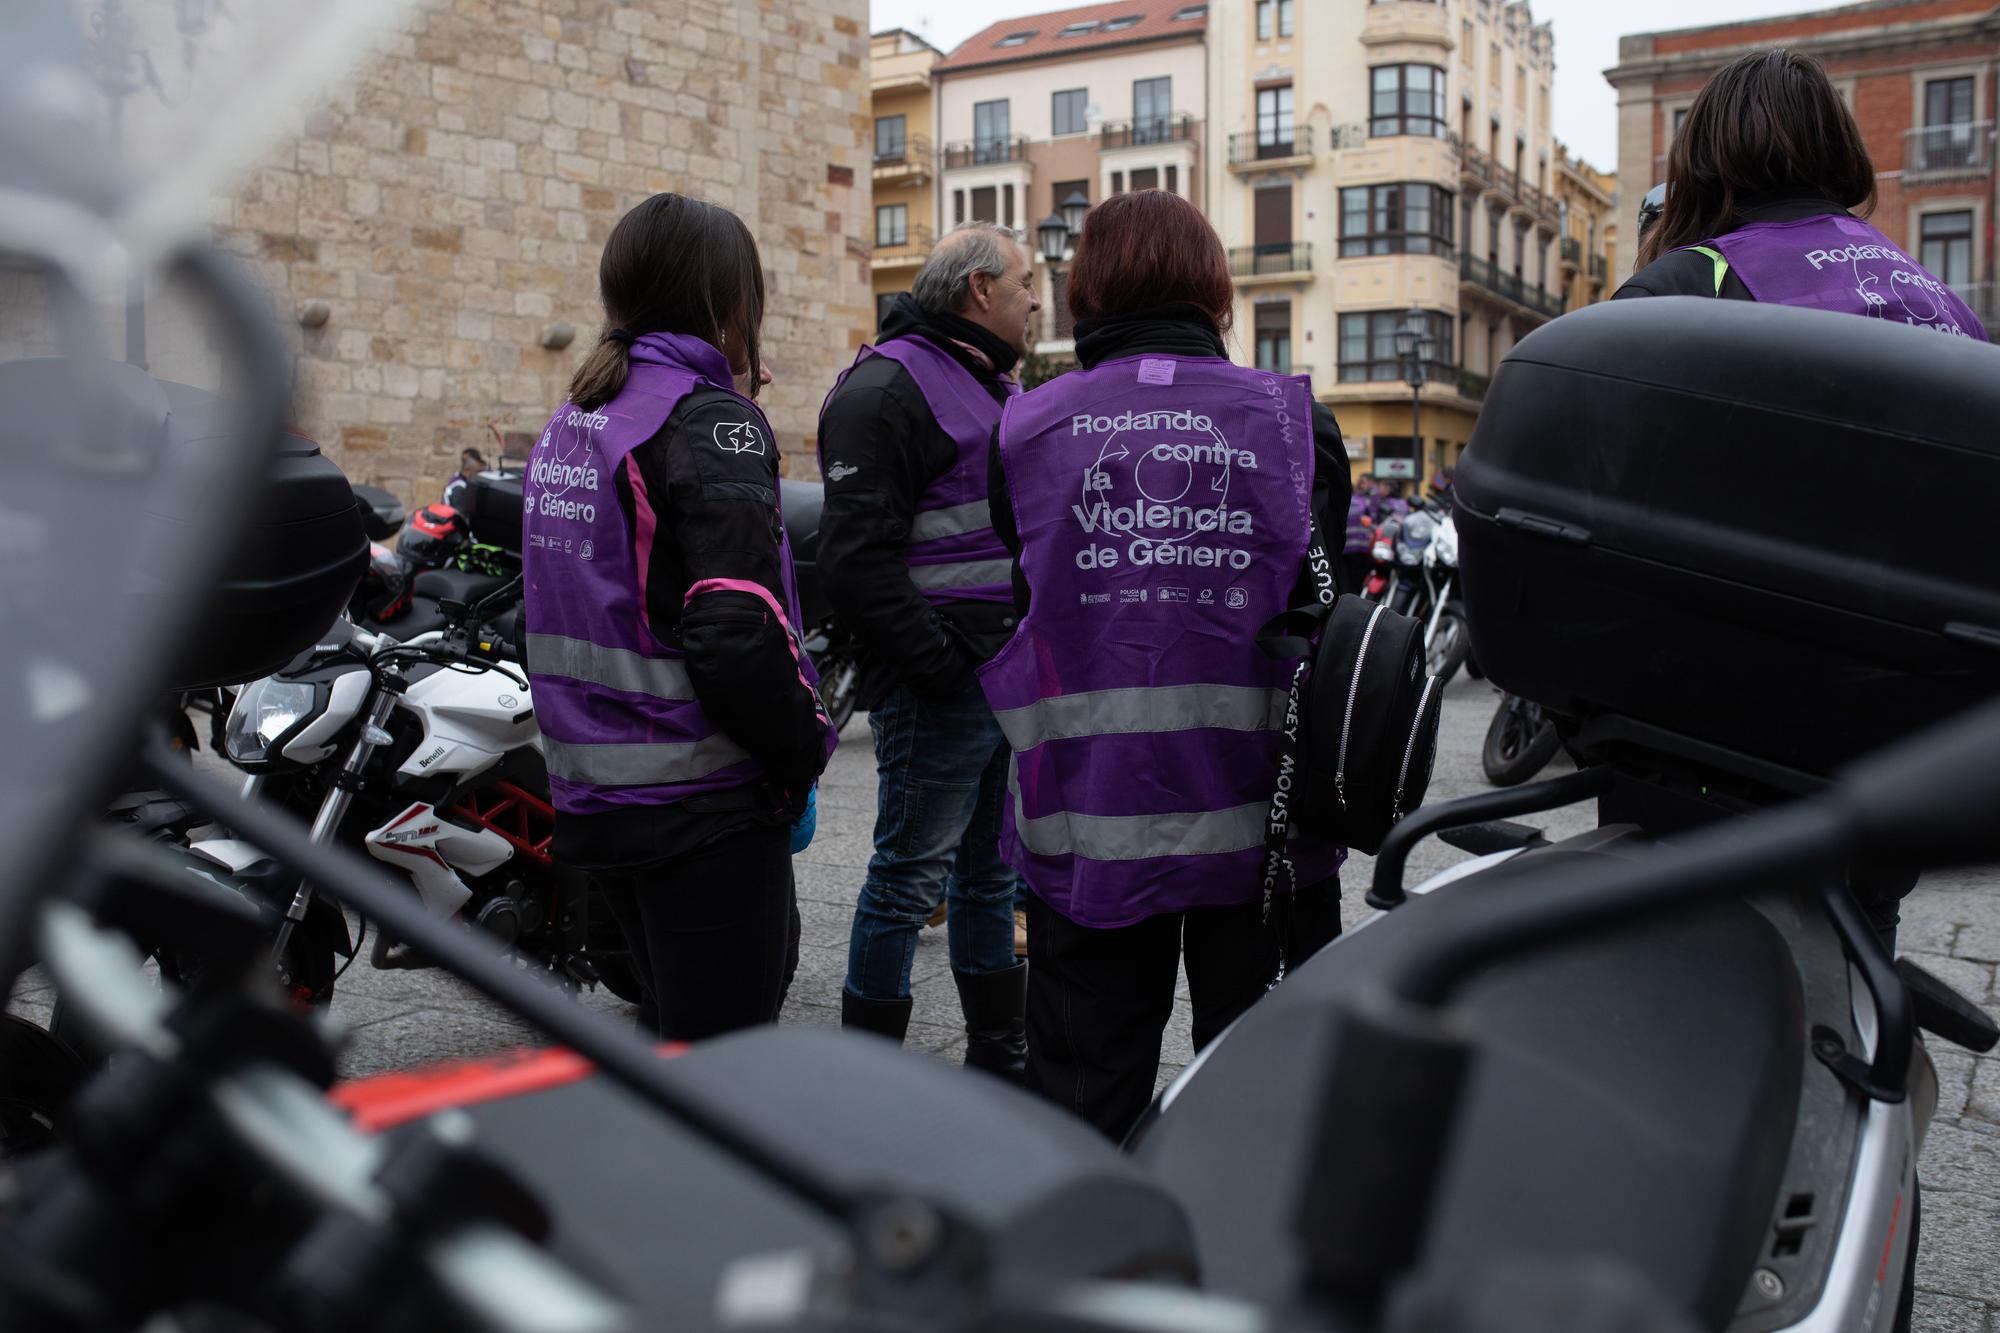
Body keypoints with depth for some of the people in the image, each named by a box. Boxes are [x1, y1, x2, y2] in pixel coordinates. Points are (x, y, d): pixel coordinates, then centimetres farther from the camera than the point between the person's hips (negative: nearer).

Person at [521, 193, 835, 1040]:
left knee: (673, 1029, 24)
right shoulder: (711, 421, -14)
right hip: (700, 800, -9)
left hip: (590, 794, 9)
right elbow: (736, 632, -24)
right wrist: (802, 748, -9)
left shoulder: (569, 422, 12)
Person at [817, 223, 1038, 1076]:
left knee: (994, 875, 17)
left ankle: (1002, 1053, 31)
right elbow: (857, 557, -22)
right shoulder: (887, 388, -13)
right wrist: (941, 664, -22)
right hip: (941, 687, -9)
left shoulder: (998, 386, 19)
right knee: (910, 878, -1)